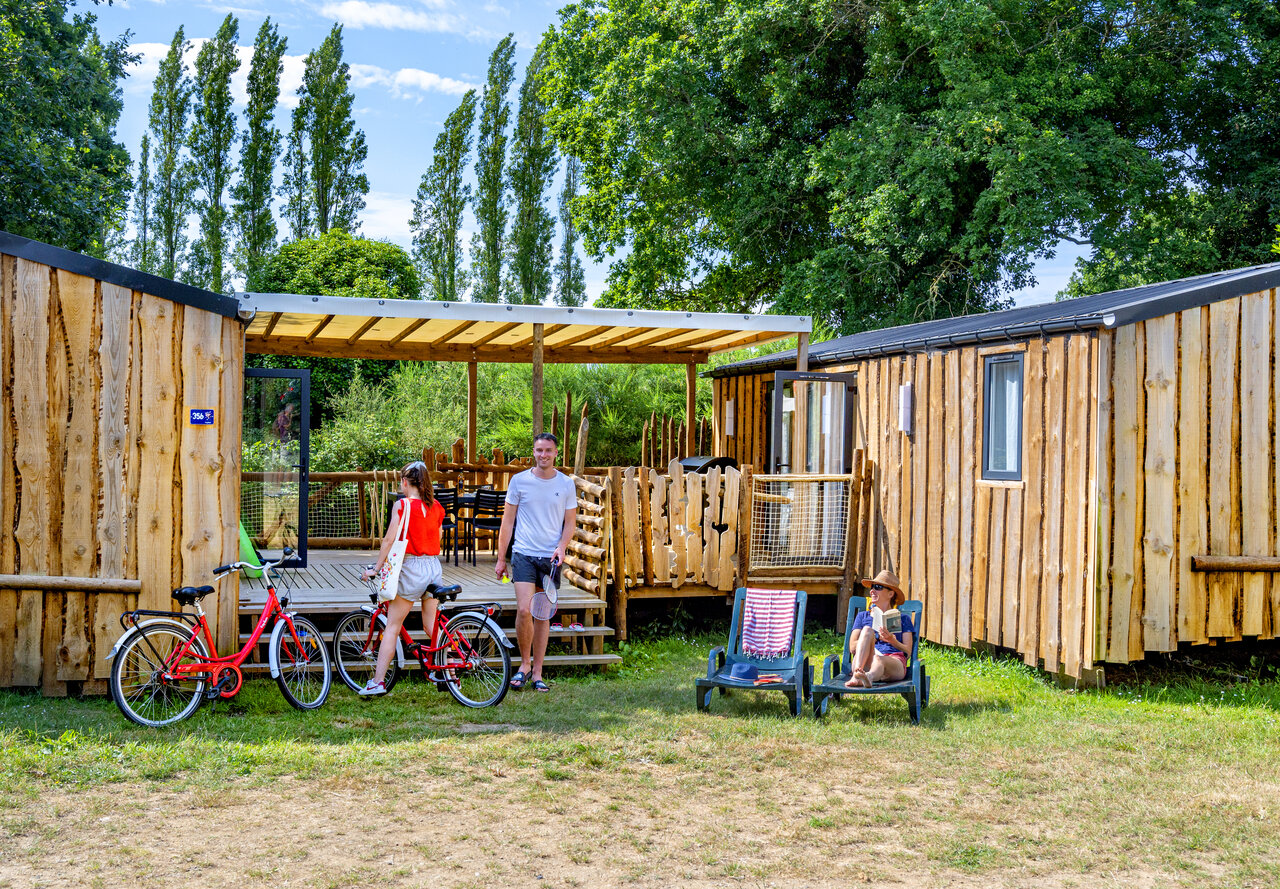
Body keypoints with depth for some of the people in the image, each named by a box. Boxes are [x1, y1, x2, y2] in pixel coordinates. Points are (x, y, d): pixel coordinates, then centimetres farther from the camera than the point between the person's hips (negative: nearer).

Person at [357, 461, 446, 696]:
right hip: (434, 567, 6)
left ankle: (378, 681, 0)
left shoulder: (402, 505, -10)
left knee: (392, 627, 0)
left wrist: (375, 568, -6)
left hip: (411, 569, -6)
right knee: (432, 626, 14)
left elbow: (389, 539, -13)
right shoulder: (436, 507, 7)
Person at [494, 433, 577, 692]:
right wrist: (500, 558, 6)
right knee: (524, 610, -14)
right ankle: (524, 664, 6)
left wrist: (562, 546, -9)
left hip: (551, 558, 1)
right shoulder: (519, 481, 2)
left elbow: (570, 522, 10)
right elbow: (508, 521, 6)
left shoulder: (566, 484, 4)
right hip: (524, 554, -1)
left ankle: (537, 673, 13)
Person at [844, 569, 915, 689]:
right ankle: (857, 672, -54)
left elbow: (907, 651, 13)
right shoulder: (863, 616, 30)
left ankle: (869, 677, -78)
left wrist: (892, 640, -8)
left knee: (878, 660, -40)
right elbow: (852, 647, 15)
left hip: (895, 662, -1)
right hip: (865, 663, 1)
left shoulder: (903, 619, 27)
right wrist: (876, 638, -1)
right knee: (867, 630, -29)